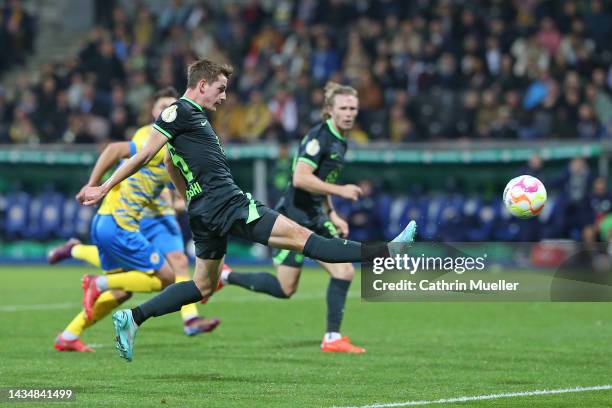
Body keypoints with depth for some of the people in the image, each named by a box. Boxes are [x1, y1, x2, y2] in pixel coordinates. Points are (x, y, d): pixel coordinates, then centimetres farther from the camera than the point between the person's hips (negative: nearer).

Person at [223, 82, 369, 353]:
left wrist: (332, 215, 17)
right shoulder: (318, 137, -18)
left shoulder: (340, 141, 12)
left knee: (345, 271, -2)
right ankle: (225, 277, 16)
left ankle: (332, 338, 3)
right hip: (294, 218, -9)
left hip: (315, 218, 9)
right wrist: (340, 190, -24)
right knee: (285, 289, -2)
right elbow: (300, 178, -27)